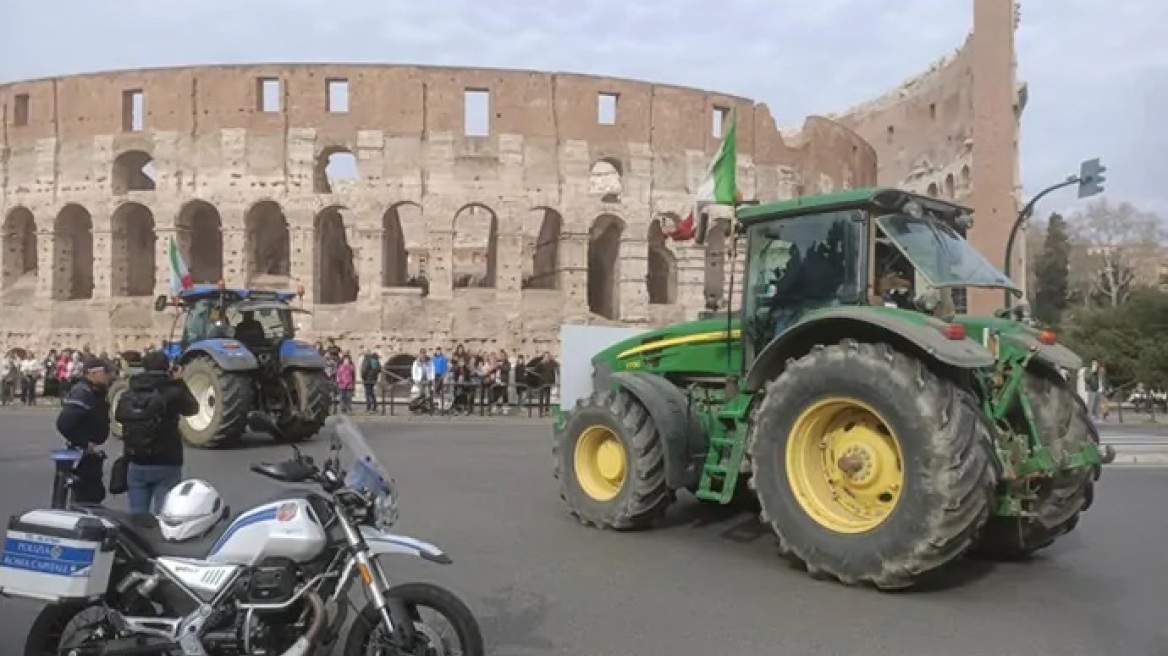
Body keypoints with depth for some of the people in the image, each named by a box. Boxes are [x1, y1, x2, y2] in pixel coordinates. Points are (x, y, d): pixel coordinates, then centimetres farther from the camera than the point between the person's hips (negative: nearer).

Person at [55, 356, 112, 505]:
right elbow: (64, 423, -30)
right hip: (83, 456, -10)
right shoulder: (82, 393, -20)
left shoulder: (93, 392, 10)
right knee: (87, 498, -5)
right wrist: (85, 445, -23)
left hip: (90, 455, 10)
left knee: (96, 494, 18)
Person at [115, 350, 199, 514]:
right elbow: (193, 408, 7)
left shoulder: (127, 395, 1)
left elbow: (118, 416, 17)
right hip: (166, 464, -4)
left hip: (136, 465, 4)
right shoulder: (173, 393, -11)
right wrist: (179, 382, 14)